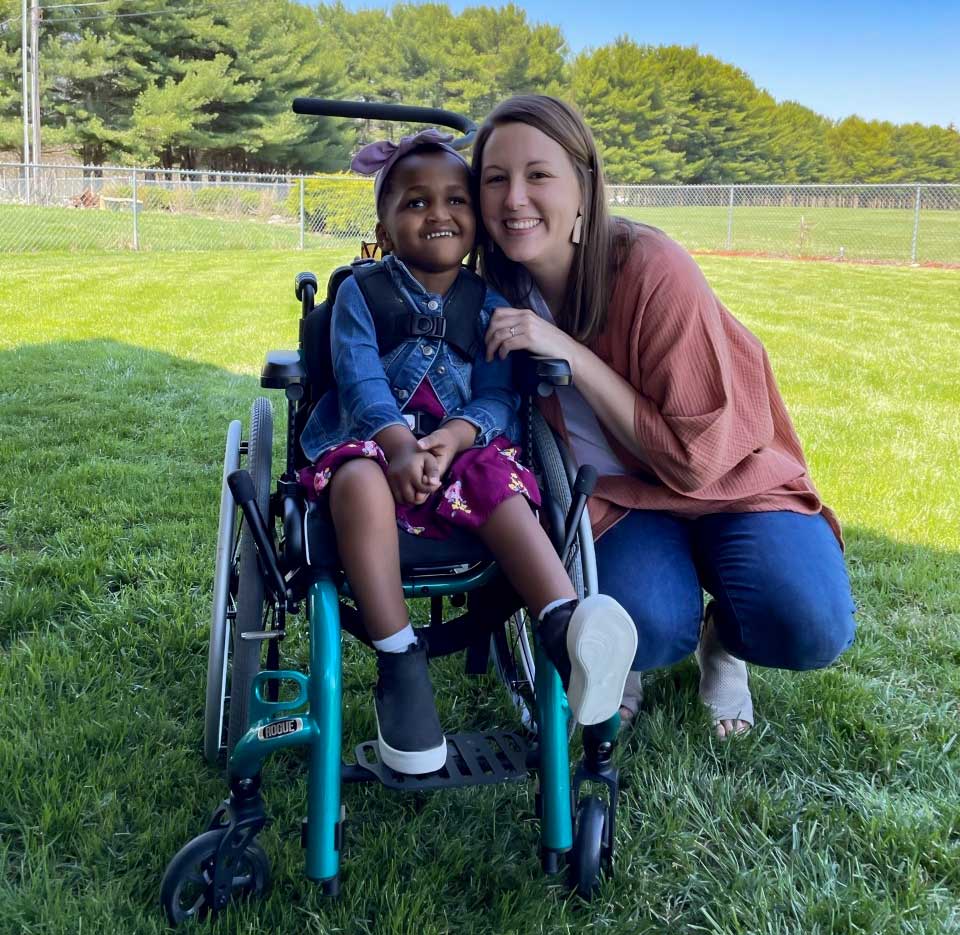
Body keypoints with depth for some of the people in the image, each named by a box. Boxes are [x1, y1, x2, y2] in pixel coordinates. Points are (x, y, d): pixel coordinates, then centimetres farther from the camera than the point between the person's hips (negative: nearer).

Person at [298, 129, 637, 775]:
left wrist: (452, 438, -25)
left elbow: (499, 396, -2)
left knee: (497, 476, -32)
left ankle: (565, 626, -51)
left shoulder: (489, 304, 10)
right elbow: (360, 379, -10)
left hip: (462, 451, 1)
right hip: (371, 444, -1)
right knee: (360, 477, -35)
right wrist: (399, 443, -29)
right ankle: (399, 663, -35)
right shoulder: (361, 292, 5)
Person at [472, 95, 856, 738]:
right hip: (619, 496, 2)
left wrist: (570, 354, -30)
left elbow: (695, 457, -23)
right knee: (648, 630, -31)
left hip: (728, 481, -1)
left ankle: (721, 637, 7)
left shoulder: (655, 270, -24)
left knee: (811, 630, -28)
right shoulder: (503, 289, -10)